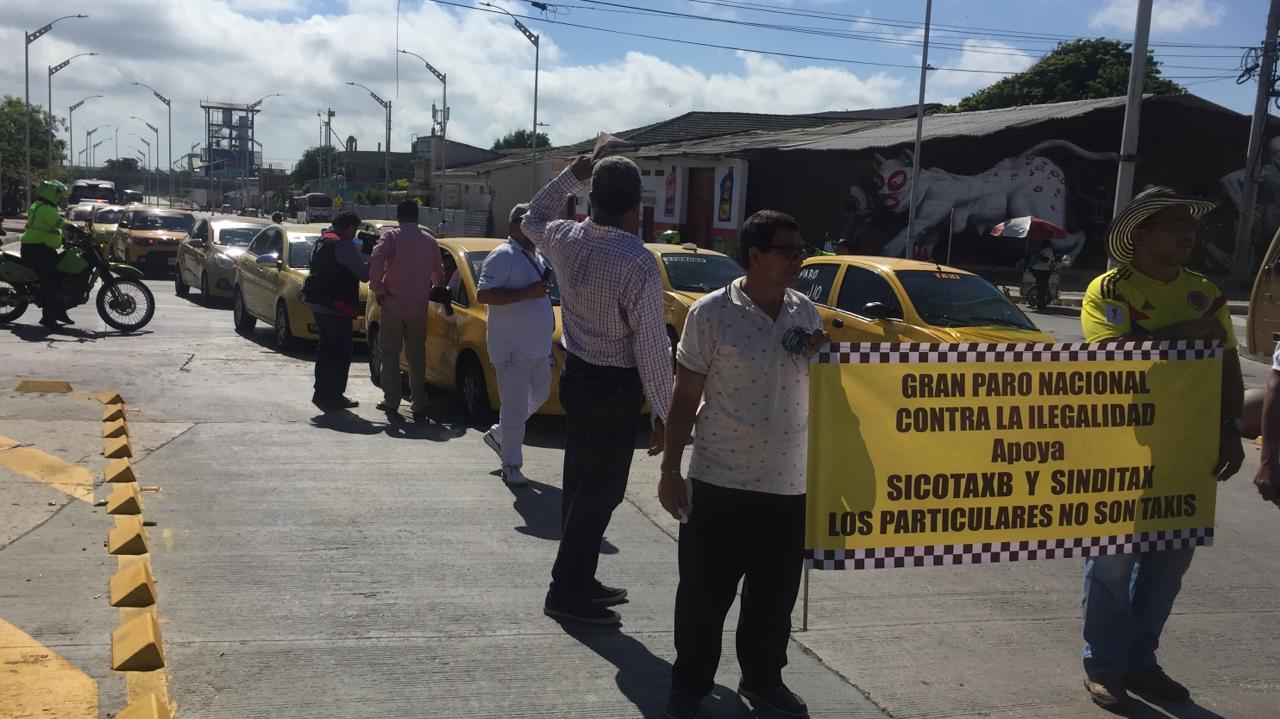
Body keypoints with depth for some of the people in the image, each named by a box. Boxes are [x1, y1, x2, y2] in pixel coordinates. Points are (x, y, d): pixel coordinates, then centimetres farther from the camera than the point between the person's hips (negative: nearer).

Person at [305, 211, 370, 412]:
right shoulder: (345, 245, -14)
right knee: (341, 352, -2)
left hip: (317, 303, 9)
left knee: (325, 348, 17)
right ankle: (333, 396, -2)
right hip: (336, 305, -9)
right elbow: (363, 273, -17)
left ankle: (321, 392, 20)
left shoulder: (322, 241, 14)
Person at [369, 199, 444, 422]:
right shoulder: (430, 241, 7)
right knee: (417, 356, 11)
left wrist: (377, 289, -10)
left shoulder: (391, 236, -5)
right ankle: (419, 406, 10)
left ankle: (391, 402, 3)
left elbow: (377, 260, -22)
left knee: (390, 354, 7)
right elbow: (439, 275, 14)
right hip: (419, 308, 3)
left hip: (393, 305, -3)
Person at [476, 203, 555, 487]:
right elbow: (483, 294, -21)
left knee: (539, 395, 19)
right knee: (515, 407, -4)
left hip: (538, 346, 9)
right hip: (513, 348, -9)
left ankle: (498, 434, 35)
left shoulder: (536, 257, 16)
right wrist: (527, 293, -25)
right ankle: (511, 465, 6)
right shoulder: (503, 256, -12)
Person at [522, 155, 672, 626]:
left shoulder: (565, 239, -3)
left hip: (574, 375, 8)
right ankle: (567, 592, 9)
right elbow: (652, 345, -20)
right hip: (616, 389, -7)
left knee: (580, 482, 16)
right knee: (601, 490, 2)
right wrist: (663, 413, -13)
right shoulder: (638, 263, -23)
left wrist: (571, 176, 22)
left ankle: (578, 579, 27)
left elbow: (533, 219, 23)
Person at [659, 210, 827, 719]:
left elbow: (818, 388, 17)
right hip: (720, 481, -4)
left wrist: (825, 355, -6)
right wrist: (669, 471, -7)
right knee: (705, 591, 7)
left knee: (775, 593, 15)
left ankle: (763, 678, 34)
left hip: (788, 484, 4)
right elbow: (685, 398, -6)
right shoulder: (711, 313, -9)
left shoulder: (806, 312, 6)